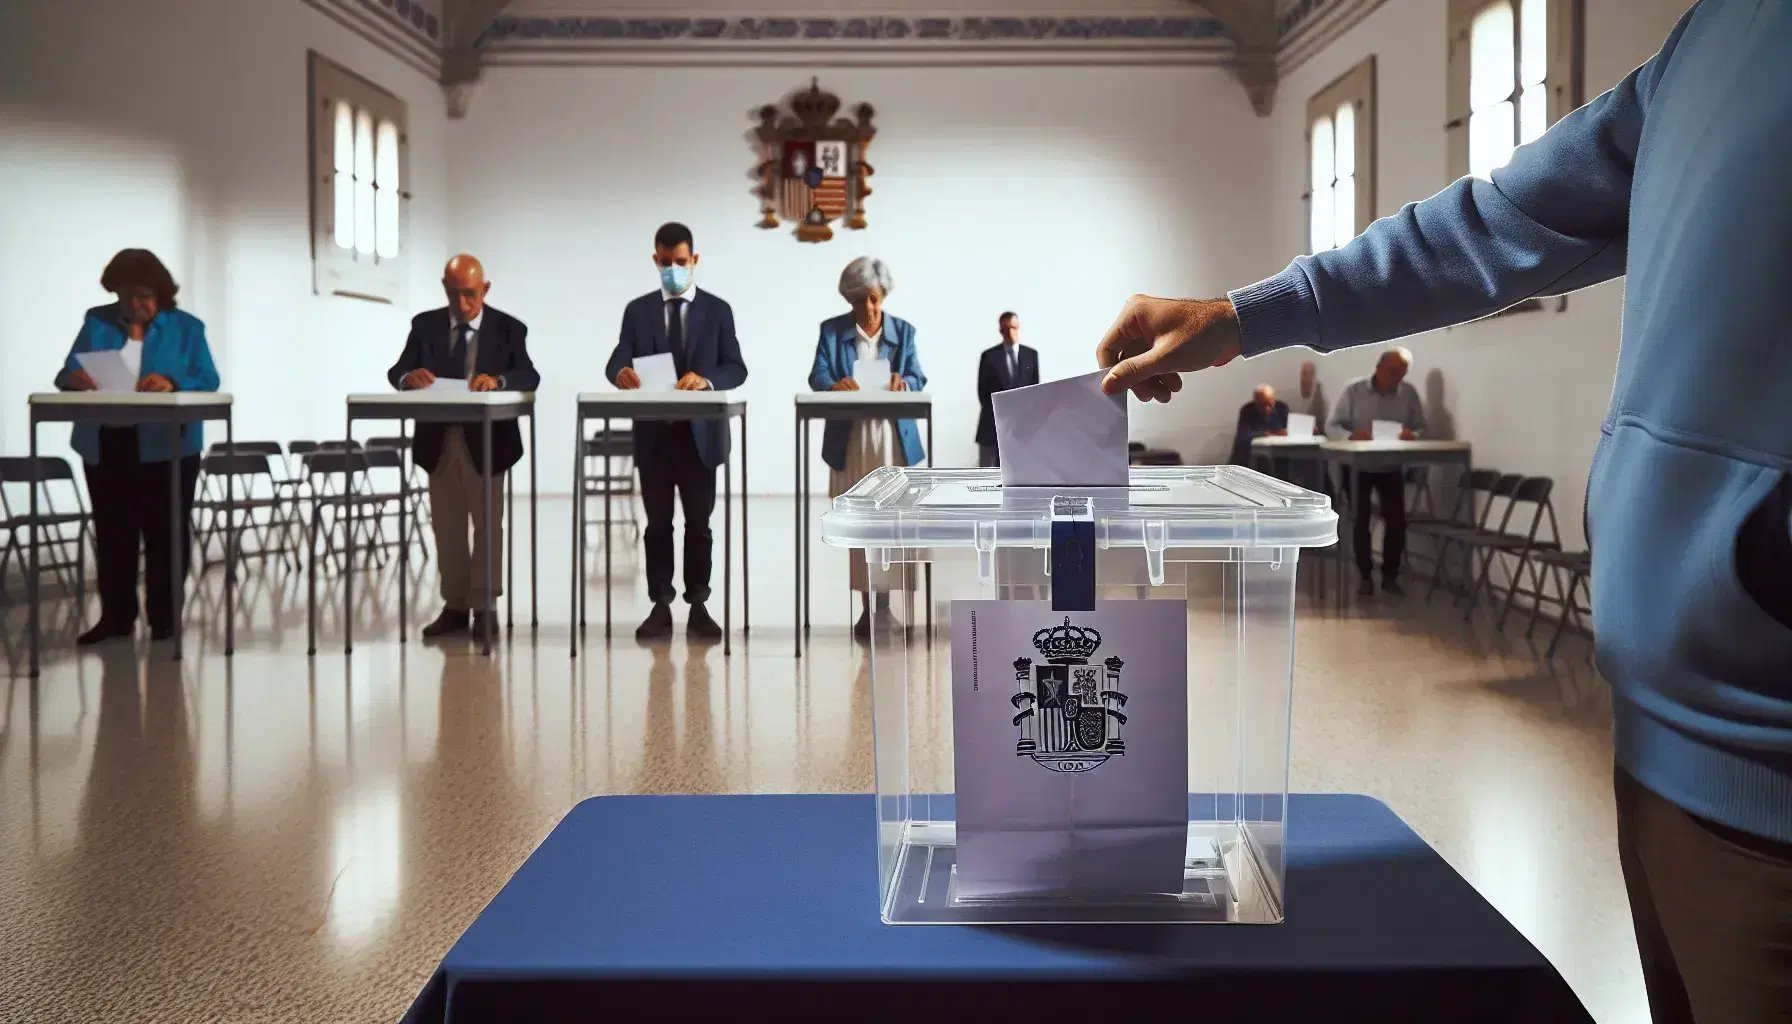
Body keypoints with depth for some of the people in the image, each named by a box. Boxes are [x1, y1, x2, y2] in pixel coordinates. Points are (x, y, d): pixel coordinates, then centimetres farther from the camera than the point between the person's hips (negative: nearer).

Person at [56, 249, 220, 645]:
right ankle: (116, 616, 18)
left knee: (166, 533, 2)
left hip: (166, 448, -3)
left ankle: (165, 618, 10)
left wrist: (173, 384, -26)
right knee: (112, 533, 9)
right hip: (105, 447, 3)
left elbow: (208, 382, -6)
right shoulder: (96, 322, 9)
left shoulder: (186, 327, 2)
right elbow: (67, 374, 4)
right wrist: (75, 379, -20)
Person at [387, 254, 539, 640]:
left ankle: (484, 606, 10)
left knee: (488, 523, 2)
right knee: (446, 526, 8)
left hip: (486, 439, -3)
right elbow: (396, 372, -3)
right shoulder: (425, 325, 6)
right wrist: (410, 376, -27)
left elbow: (530, 377, -13)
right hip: (438, 440, 3)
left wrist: (497, 380, -33)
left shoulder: (508, 328, -1)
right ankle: (454, 605, 17)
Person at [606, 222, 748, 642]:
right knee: (658, 523, 6)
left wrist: (706, 379, -24)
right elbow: (617, 361, -2)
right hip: (653, 433, 1)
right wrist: (621, 372, -27)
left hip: (700, 432, -1)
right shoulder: (638, 310, 9)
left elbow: (736, 368, -3)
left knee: (698, 523, 5)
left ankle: (698, 605, 12)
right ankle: (660, 605, 12)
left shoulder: (717, 310, 5)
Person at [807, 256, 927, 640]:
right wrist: (835, 386, -29)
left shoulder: (903, 331, 9)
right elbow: (817, 376, -6)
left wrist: (902, 383, -23)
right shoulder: (832, 330, 6)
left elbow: (918, 379, 0)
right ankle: (869, 606, 11)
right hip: (850, 442, 1)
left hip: (893, 439, 0)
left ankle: (881, 606, -3)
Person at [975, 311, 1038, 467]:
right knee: (986, 470, 0)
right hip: (993, 422, -2)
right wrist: (995, 414, -3)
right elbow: (983, 391, 1)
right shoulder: (989, 356, -1)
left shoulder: (1031, 354, 6)